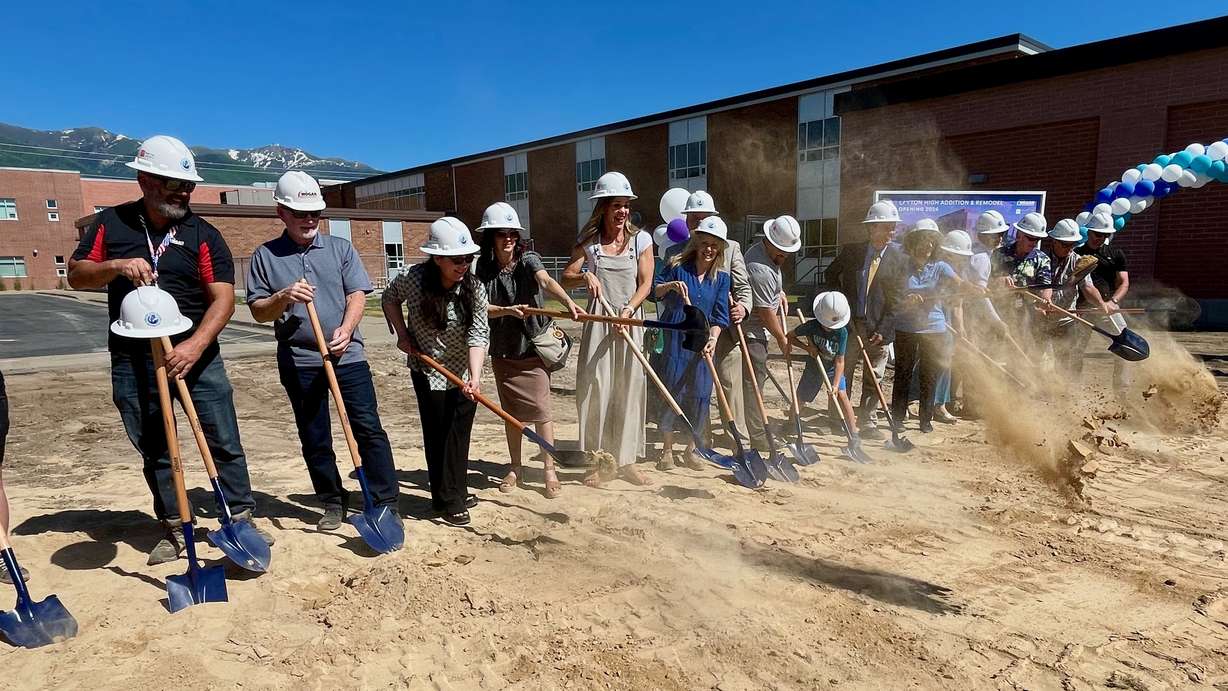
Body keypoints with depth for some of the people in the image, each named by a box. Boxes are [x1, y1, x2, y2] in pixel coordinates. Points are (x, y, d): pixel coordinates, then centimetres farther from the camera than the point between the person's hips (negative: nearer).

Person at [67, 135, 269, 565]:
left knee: (224, 441, -2)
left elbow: (223, 299, -10)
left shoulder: (204, 234, -2)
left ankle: (242, 517, 9)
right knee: (153, 449, 11)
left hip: (195, 356, -2)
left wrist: (194, 346, -24)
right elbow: (76, 276, 5)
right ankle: (172, 529, 24)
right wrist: (116, 266, -17)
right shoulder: (110, 223, 6)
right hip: (133, 361, 2)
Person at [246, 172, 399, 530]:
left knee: (369, 428, -4)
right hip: (298, 362, 1)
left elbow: (357, 294, -1)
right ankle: (333, 503, 25)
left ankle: (386, 503, 2)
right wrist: (283, 298, -16)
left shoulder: (341, 248, 8)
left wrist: (346, 329, -19)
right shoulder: (265, 256, 6)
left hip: (348, 355, -1)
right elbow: (257, 312, 5)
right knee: (314, 440, 9)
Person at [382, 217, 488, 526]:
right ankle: (446, 501, 14)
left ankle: (457, 492, 25)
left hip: (464, 372, 2)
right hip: (428, 371, -1)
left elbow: (478, 335, -22)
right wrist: (402, 334, -6)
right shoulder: (412, 279, -18)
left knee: (460, 434, 8)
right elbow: (389, 299, 4)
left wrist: (475, 378, -34)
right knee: (438, 436, 3)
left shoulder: (474, 288, -17)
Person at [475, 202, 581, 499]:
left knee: (540, 408, -5)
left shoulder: (528, 259, -9)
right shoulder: (484, 268, -2)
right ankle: (515, 469, 24)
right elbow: (481, 308, -8)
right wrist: (507, 310, -28)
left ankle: (549, 469, 6)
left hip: (533, 346, -3)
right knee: (511, 411, 12)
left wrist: (568, 301, -48)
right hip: (503, 350, 3)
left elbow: (547, 281, -29)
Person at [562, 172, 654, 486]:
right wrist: (585, 276, -20)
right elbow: (566, 278, 1)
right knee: (595, 387, -2)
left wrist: (628, 310, -16)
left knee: (630, 389, 3)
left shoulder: (641, 239, 3)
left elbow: (645, 283, -1)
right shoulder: (588, 240, 4)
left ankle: (626, 461, 15)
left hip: (630, 320, 1)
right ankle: (597, 461, 9)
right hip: (597, 320, 0)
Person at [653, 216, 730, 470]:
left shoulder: (721, 278, 7)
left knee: (699, 396, 4)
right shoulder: (677, 267, 0)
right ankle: (667, 450, 13)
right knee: (672, 393, -1)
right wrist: (670, 286, -16)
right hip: (674, 341, -3)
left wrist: (713, 339, -14)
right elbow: (654, 291, 5)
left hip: (702, 344, 3)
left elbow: (719, 316, 3)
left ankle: (690, 450, 20)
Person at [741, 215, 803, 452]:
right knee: (754, 381, -8)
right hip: (753, 331, -11)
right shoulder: (760, 269, -26)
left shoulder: (770, 254, 7)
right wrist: (782, 339, -10)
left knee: (758, 377, 17)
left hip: (757, 330, 11)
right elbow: (766, 312, -21)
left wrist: (778, 291, 14)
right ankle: (759, 439, -4)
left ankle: (757, 431, 29)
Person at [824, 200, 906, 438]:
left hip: (878, 329, 0)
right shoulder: (851, 251, 1)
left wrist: (883, 330, -10)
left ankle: (868, 424, 16)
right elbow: (830, 275, 15)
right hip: (849, 322, 1)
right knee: (842, 374, 9)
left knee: (873, 379, 6)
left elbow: (898, 298, -3)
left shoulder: (899, 258, -2)